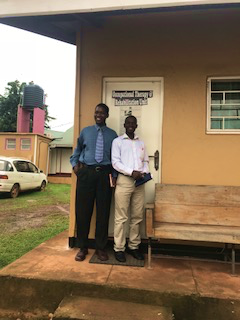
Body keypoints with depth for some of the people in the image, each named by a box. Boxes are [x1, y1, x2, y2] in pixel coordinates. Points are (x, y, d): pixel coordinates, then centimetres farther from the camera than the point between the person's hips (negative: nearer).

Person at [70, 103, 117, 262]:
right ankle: (83, 247, 20)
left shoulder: (112, 134, 10)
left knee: (103, 211, 4)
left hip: (105, 174, 0)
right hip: (86, 173, 1)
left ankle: (101, 248, 19)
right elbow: (77, 150, 23)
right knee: (83, 211, 3)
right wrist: (75, 164, 8)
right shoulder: (85, 131, 12)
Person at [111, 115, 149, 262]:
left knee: (138, 217, 7)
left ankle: (134, 246, 19)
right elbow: (115, 162, -5)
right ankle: (119, 248, 8)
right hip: (124, 180, -4)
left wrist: (144, 172, -2)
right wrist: (131, 172, -15)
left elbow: (146, 161, 19)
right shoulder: (118, 141, 5)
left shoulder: (141, 143, 20)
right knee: (121, 217, -2)